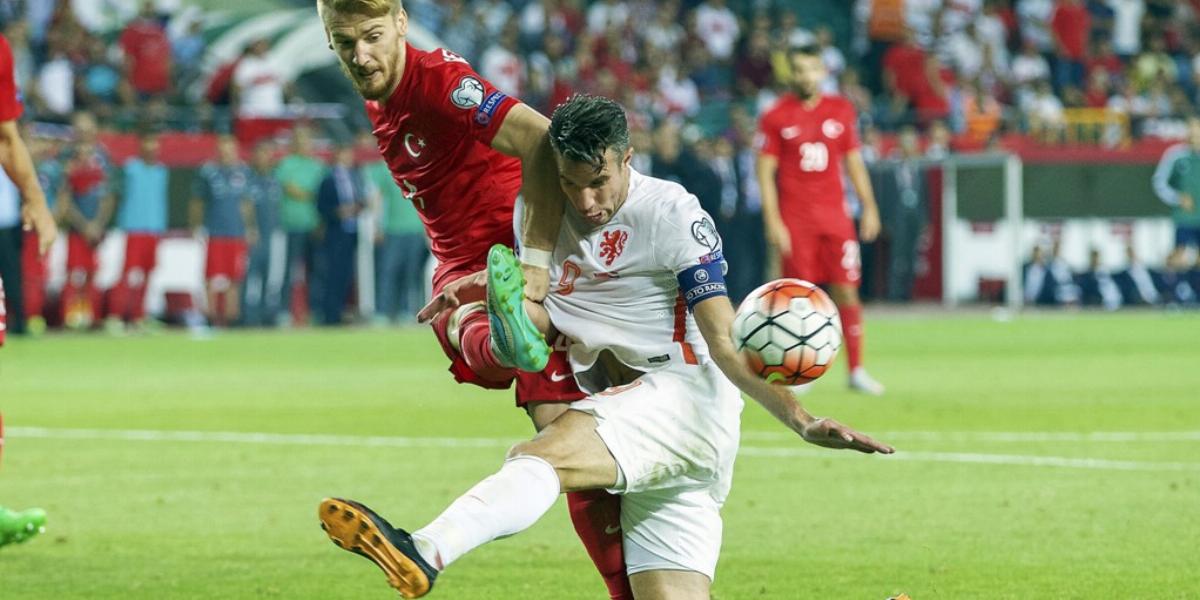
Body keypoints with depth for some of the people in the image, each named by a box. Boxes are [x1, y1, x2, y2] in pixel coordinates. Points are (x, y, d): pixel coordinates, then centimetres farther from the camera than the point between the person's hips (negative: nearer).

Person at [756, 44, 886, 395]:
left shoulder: (841, 111, 9)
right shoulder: (776, 118, -2)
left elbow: (854, 162, 16)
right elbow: (765, 172, -3)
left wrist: (869, 207, 10)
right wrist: (772, 222, -10)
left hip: (835, 216, 3)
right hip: (794, 219, -3)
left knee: (846, 291, -1)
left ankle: (856, 370, 3)